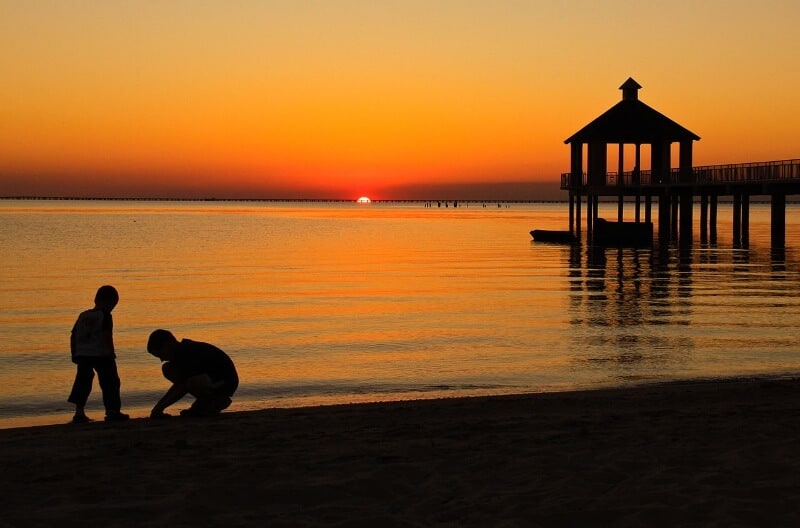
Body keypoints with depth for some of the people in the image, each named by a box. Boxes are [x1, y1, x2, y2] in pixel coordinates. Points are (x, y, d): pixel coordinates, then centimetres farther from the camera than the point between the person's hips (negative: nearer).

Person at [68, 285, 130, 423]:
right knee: (110, 383, 2)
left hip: (82, 354, 6)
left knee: (83, 383, 10)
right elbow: (107, 336, -15)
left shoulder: (83, 316, 13)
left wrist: (75, 354, 18)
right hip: (102, 354, -6)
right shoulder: (105, 316, -6)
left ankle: (79, 412, 6)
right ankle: (112, 411, 0)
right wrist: (112, 353, -11)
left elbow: (73, 335, 13)